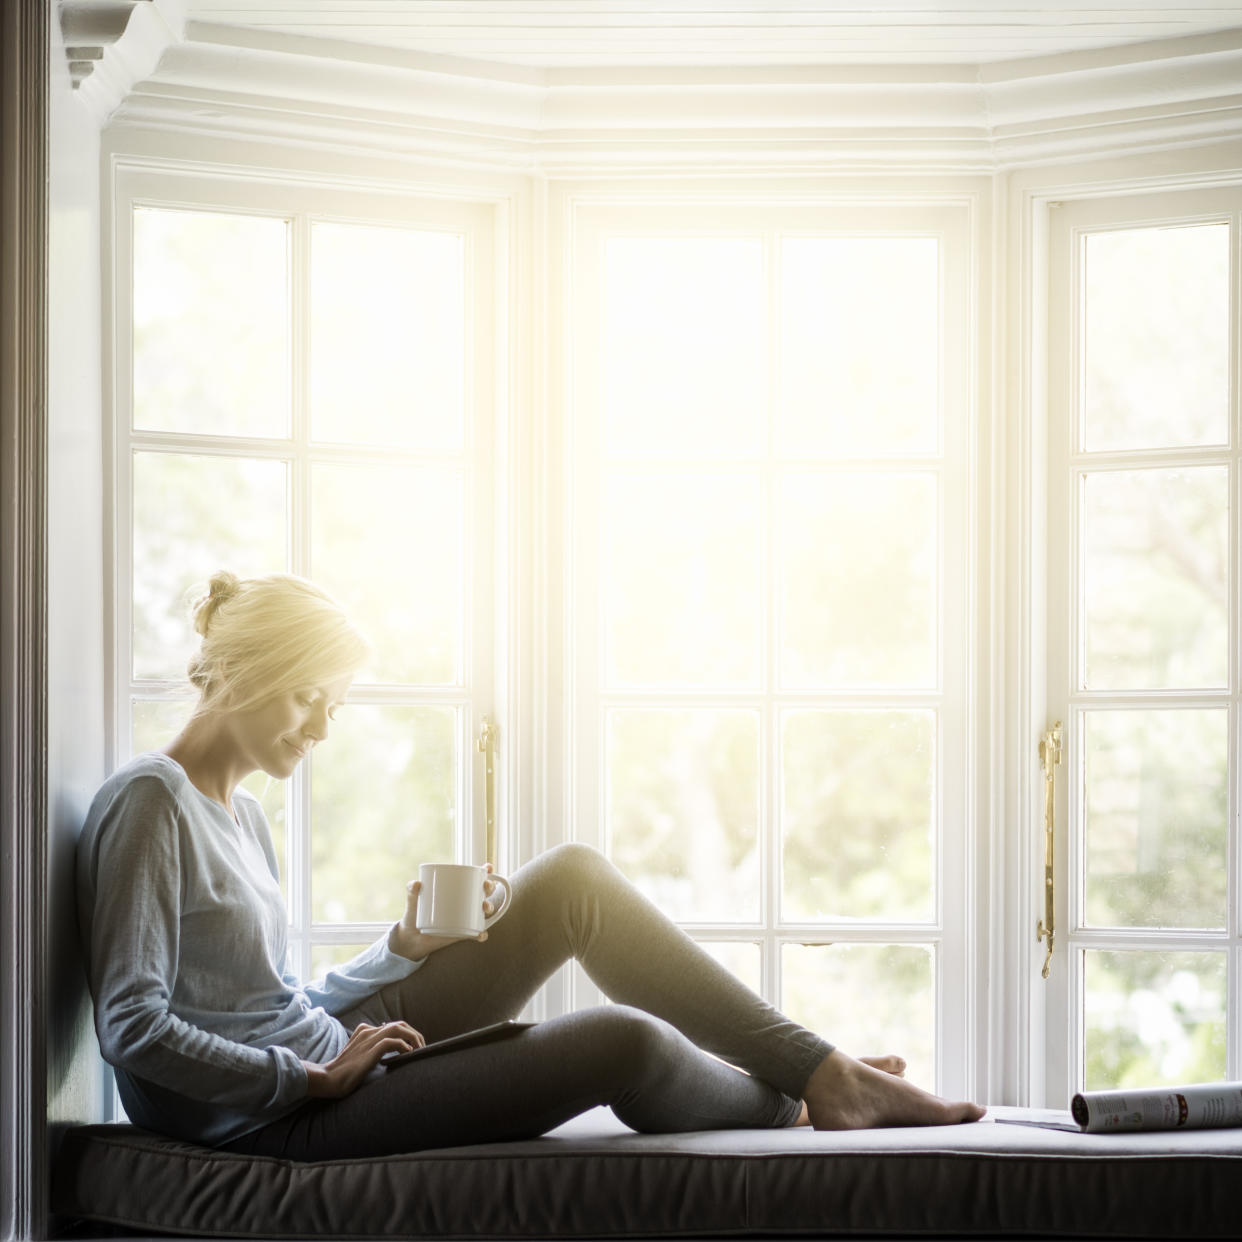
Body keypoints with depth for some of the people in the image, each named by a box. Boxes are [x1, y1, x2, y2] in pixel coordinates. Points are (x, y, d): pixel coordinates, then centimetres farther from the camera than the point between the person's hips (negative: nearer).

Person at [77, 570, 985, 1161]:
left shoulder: (239, 811, 14)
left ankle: (824, 1071, 0)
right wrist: (311, 1075, -18)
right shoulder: (150, 802, -14)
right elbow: (133, 1026, -22)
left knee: (571, 878, -1)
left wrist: (403, 951, 2)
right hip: (273, 1122, -10)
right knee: (625, 1042, -20)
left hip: (324, 1057, 10)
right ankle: (801, 1112, 13)